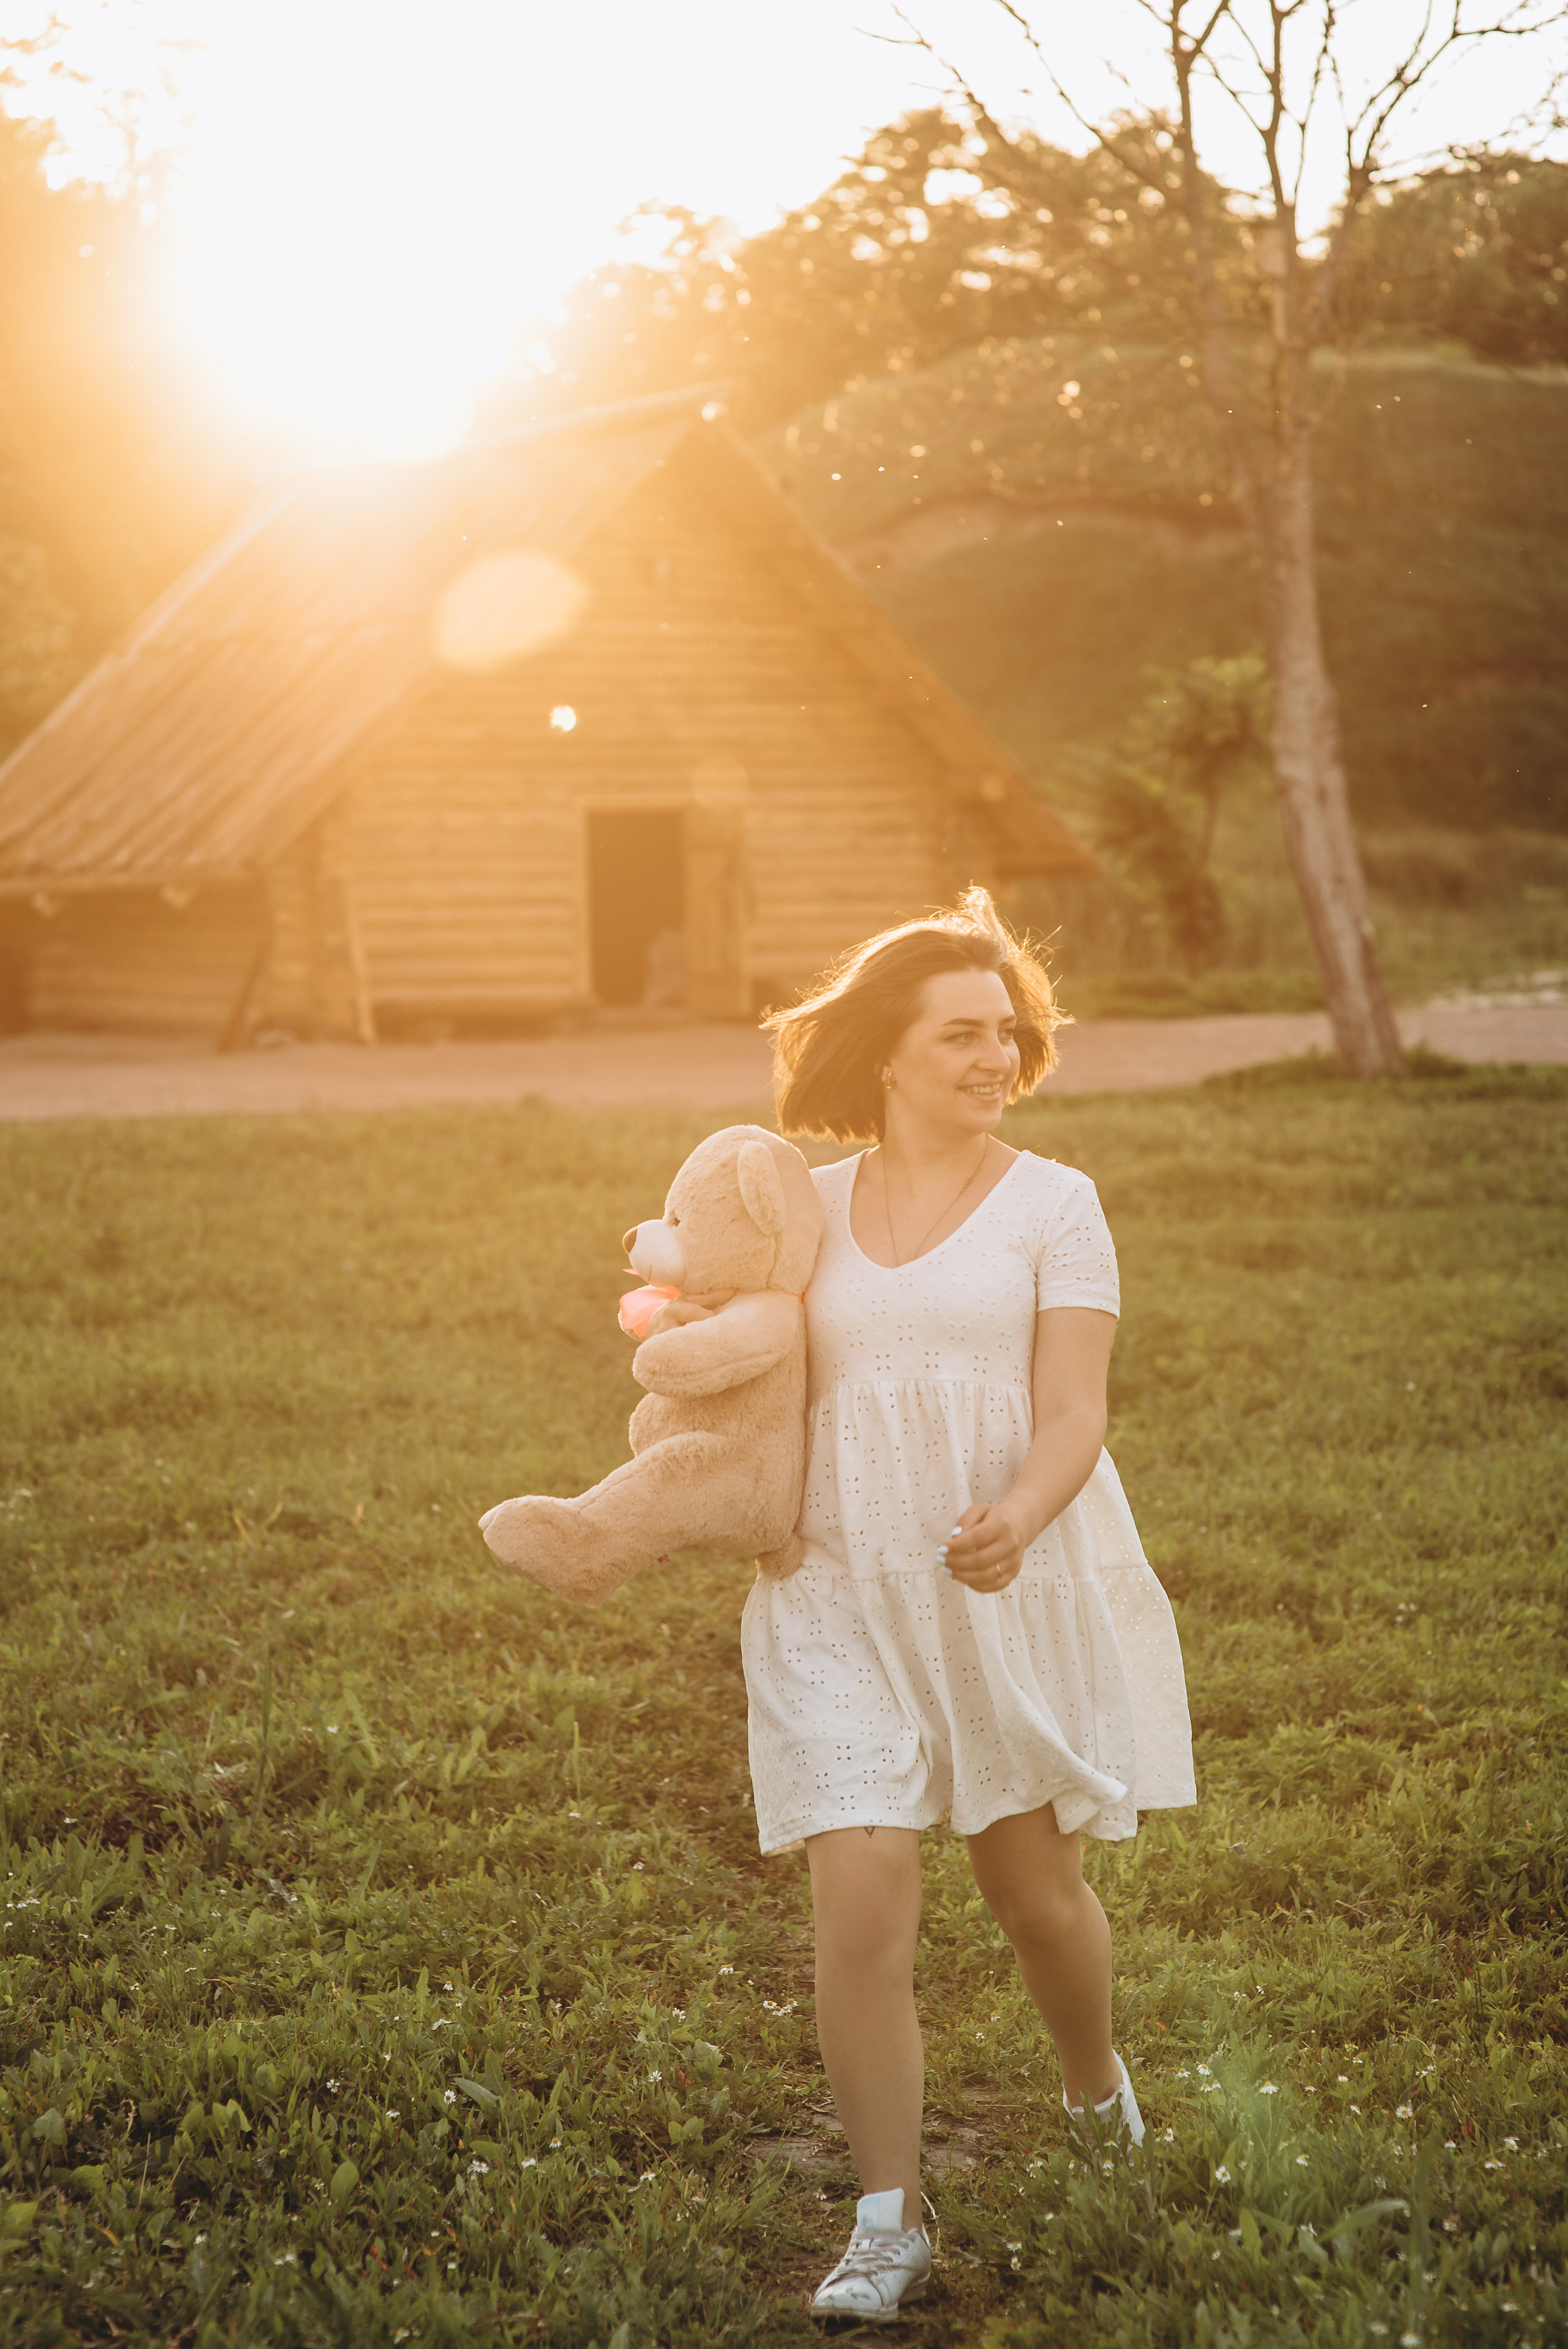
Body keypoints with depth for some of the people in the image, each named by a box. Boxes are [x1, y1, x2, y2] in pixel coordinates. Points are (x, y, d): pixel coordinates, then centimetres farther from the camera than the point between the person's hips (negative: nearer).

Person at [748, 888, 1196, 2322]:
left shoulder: (1051, 1205, -1)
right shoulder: (810, 1207, 8)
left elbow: (1074, 1417, -9)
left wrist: (1017, 1519, -29)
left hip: (1019, 1587, -1)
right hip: (843, 1595, 1)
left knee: (1034, 1883, 11)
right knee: (860, 1905, -9)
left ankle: (1098, 2085, 44)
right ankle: (889, 2226, 2)